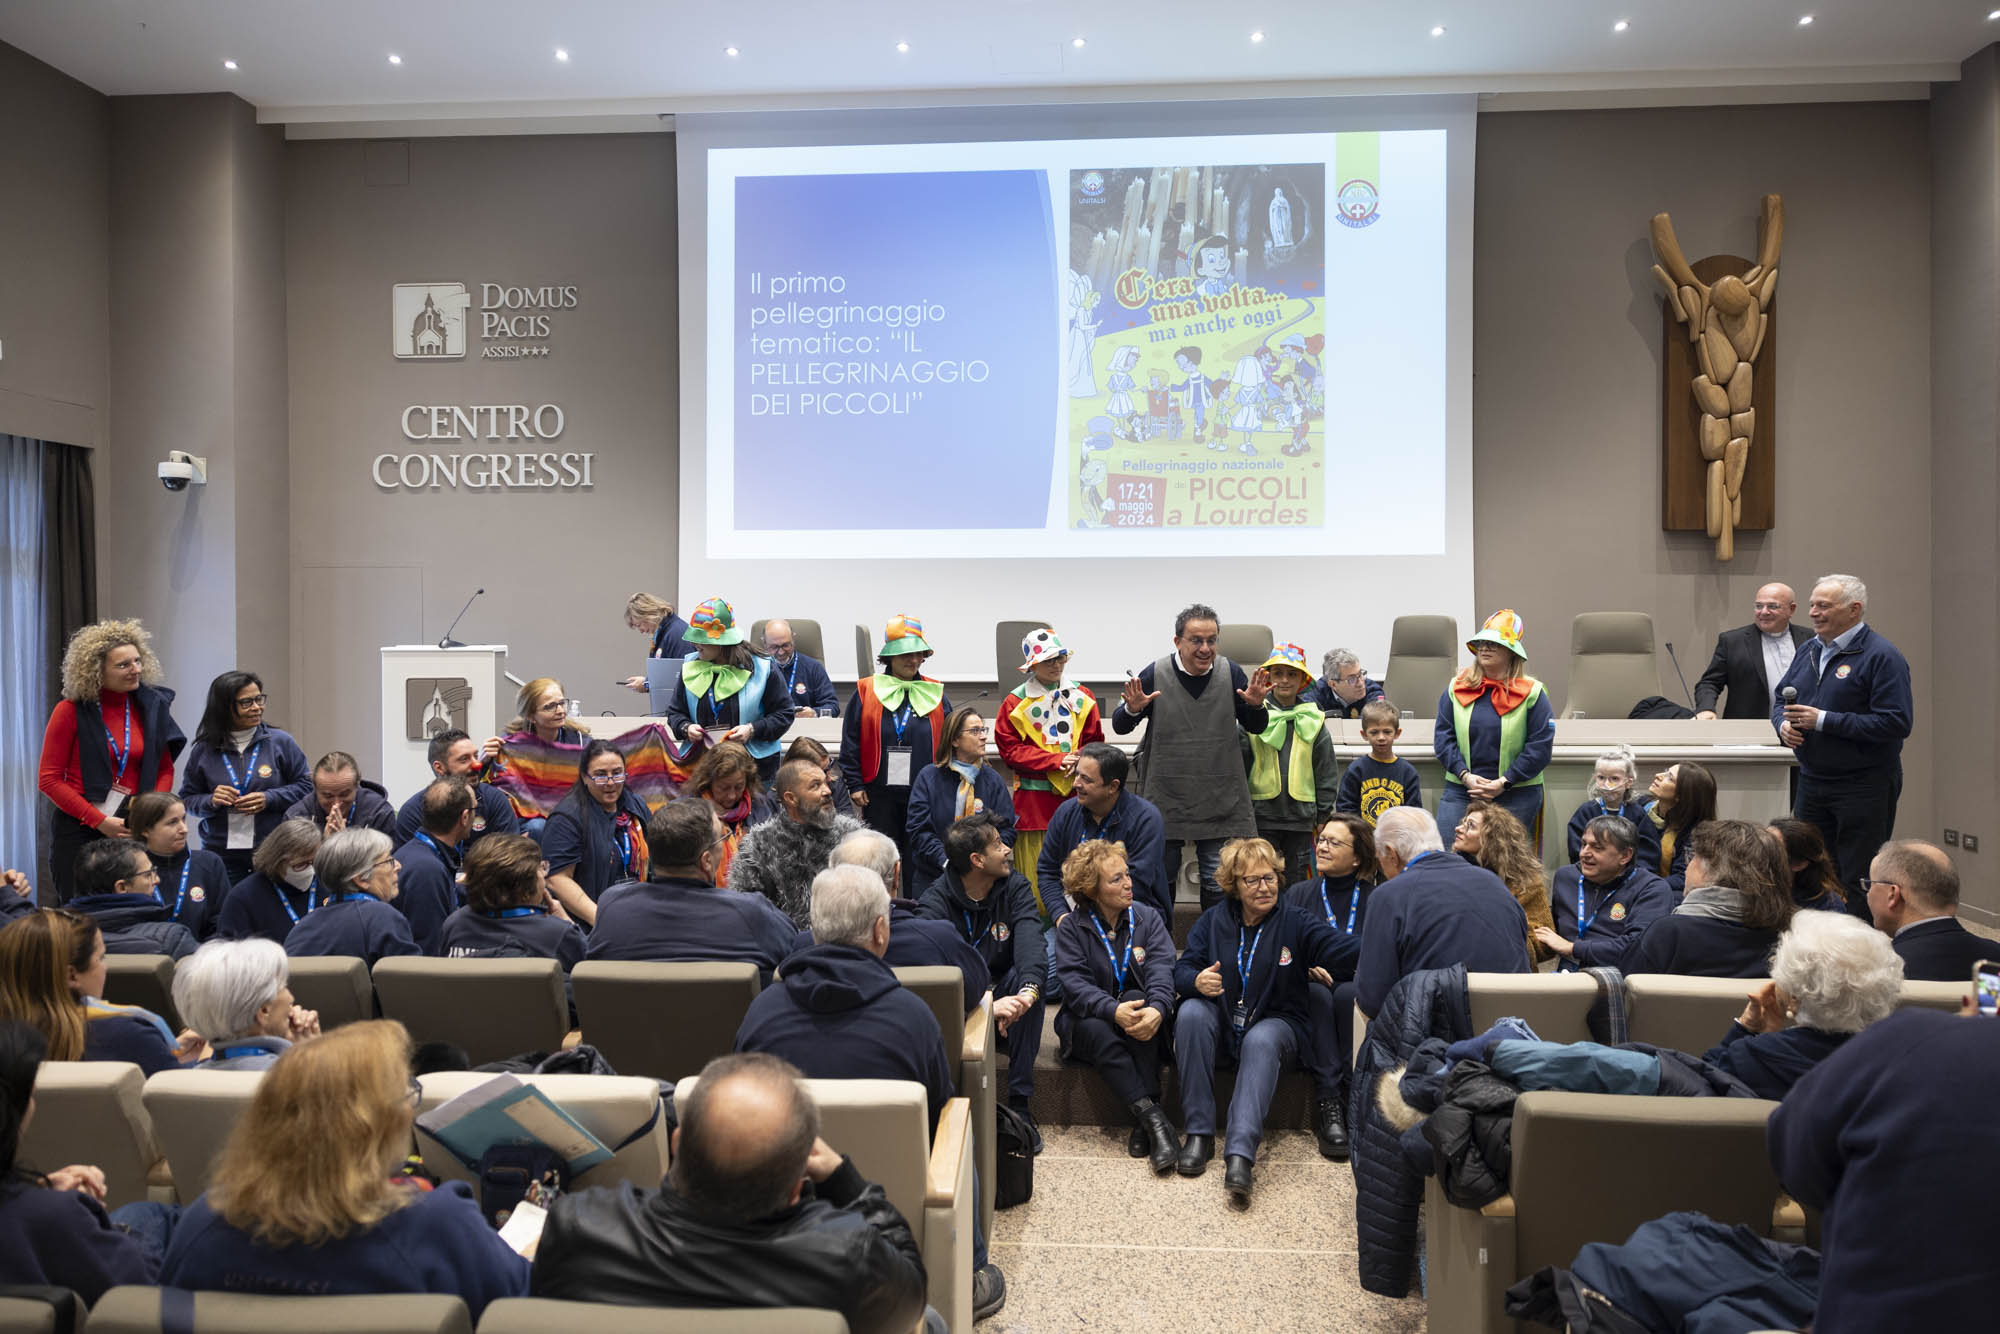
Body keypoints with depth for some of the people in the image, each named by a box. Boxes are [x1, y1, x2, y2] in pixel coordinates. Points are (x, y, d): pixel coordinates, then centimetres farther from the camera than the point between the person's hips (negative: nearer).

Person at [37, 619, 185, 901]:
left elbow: (165, 770, 11)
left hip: (134, 832, 3)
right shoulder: (71, 711, -4)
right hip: (79, 831, -2)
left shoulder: (152, 706, 4)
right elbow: (49, 779, -5)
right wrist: (99, 820, -12)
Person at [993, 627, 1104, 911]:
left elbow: (1094, 742, 11)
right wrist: (1056, 760, -13)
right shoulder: (1016, 702, 0)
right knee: (1034, 869, -1)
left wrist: (1079, 762, -11)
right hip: (1033, 797, -2)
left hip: (1076, 793, 2)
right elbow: (1010, 749, -5)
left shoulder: (1083, 697, 9)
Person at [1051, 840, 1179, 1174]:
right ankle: (1153, 1118, -37)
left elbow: (1161, 970, -12)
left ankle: (1144, 1122, -35)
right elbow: (1075, 984, -16)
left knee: (1138, 998, -32)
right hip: (1089, 1019, -1)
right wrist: (1113, 1011, -36)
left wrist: (1157, 1009, -35)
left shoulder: (1148, 918, 4)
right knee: (1097, 1030, -34)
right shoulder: (1071, 927, -2)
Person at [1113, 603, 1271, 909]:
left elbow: (1256, 728, 9)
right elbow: (1119, 727, 1)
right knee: (1161, 878, 11)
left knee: (1219, 883, 7)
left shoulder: (1230, 673, 0)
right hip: (1165, 798, -1)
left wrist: (1255, 705, -12)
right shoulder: (1154, 675, -6)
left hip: (1220, 801, 1)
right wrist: (1132, 709, -21)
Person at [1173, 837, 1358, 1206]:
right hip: (1222, 1027, 2)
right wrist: (1197, 980, -24)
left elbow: (1347, 953, -16)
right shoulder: (1213, 920, 5)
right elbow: (1181, 970, 0)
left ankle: (1240, 1154, -46)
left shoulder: (1296, 923, -3)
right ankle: (1199, 1132, -25)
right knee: (1191, 1012, -29)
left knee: (1261, 1040, -36)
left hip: (1278, 1024, -2)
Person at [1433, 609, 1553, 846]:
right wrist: (1465, 776, -9)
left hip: (1517, 795, -2)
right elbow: (1443, 736, 5)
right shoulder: (1456, 688, 7)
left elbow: (1541, 746, -5)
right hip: (1460, 790, 2)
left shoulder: (1531, 693, 0)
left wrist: (1503, 783, -12)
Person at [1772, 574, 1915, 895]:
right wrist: (1784, 724, -4)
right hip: (1811, 781, 7)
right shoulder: (1807, 650, 10)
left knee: (1859, 883, 2)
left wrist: (1823, 720, -22)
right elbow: (1780, 699, 20)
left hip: (1864, 786, -7)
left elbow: (1896, 722, -21)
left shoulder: (1881, 656, -13)